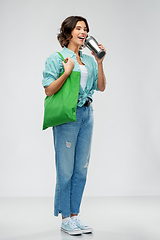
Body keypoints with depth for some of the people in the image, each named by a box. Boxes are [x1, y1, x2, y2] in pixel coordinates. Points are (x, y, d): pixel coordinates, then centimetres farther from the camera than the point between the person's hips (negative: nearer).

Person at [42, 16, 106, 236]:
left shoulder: (89, 60, 14)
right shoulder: (56, 58, -3)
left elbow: (101, 87, 10)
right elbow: (49, 90, -9)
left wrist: (99, 63, 0)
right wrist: (67, 72, -19)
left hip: (86, 115, 6)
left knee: (81, 169, 9)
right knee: (65, 170, -2)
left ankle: (75, 215, 20)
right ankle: (65, 218, 10)